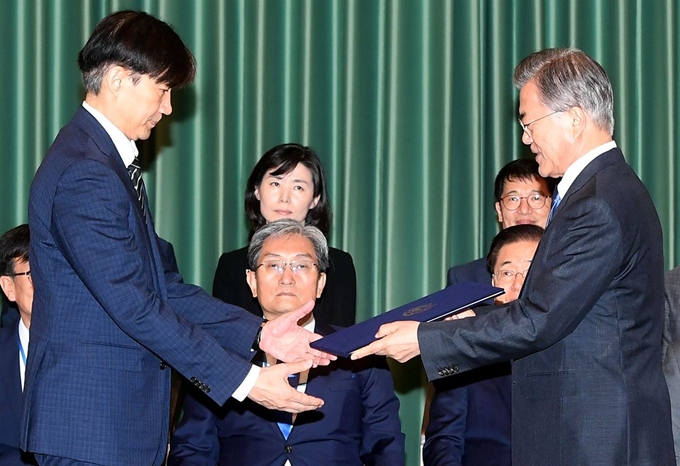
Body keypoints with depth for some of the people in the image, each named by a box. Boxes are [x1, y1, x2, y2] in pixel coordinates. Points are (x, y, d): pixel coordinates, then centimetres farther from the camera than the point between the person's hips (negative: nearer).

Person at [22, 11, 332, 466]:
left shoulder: (111, 161, 16)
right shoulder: (83, 176, -18)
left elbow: (162, 285, 14)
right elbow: (135, 306, -22)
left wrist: (258, 331, 5)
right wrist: (244, 380, -20)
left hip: (122, 421, 10)